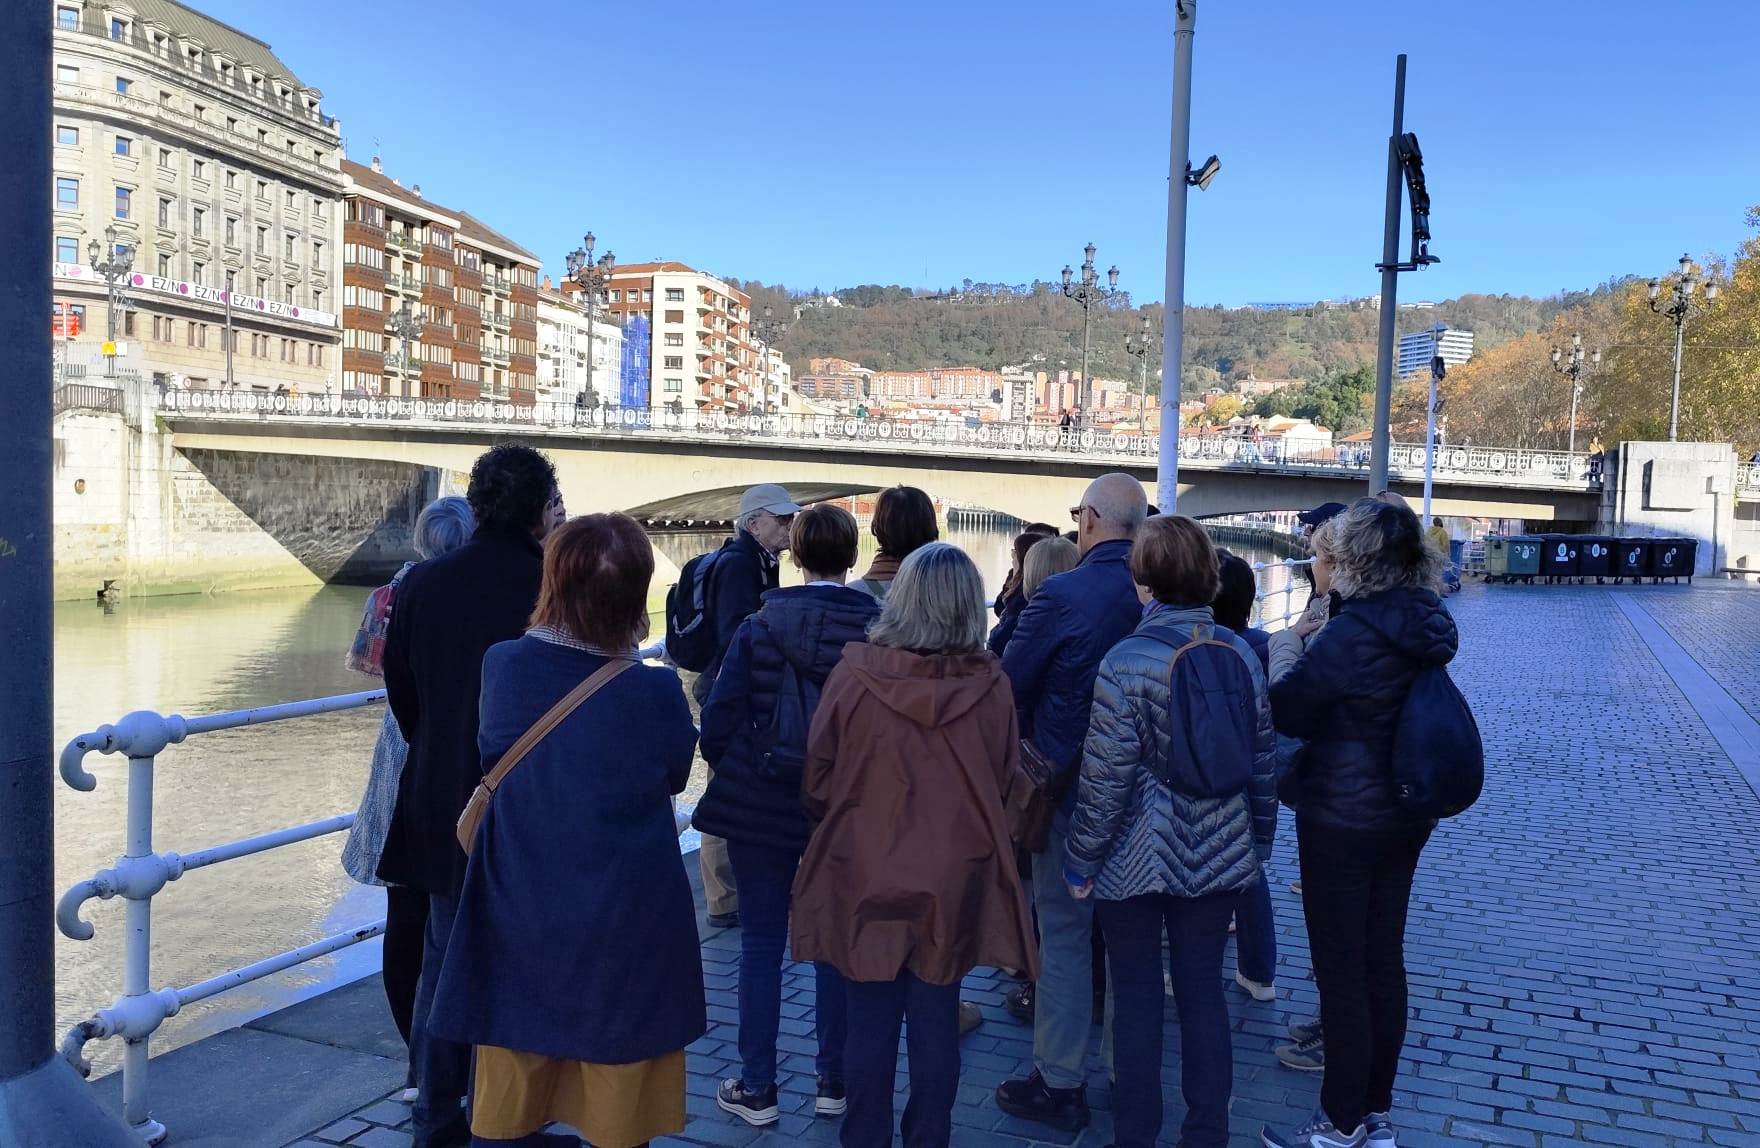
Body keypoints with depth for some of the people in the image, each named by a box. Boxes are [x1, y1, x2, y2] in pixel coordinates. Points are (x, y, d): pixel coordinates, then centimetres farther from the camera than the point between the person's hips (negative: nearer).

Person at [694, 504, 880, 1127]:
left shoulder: (760, 625, -9)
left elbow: (719, 718, -10)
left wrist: (731, 776, 8)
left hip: (761, 811, -1)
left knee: (760, 947, 9)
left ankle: (757, 1088, 17)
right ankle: (834, 1082, 24)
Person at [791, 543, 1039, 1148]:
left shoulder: (854, 673, -14)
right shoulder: (990, 685, -11)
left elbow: (818, 780, -5)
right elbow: (1002, 782, 1)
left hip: (866, 873, -1)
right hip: (953, 879, 1)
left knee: (870, 1022, 12)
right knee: (936, 1022, 13)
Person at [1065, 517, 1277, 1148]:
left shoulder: (1126, 663, -17)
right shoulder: (1240, 653, -1)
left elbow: (1105, 778, -16)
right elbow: (1263, 760, 6)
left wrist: (1080, 862, -5)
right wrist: (1258, 844, 18)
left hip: (1137, 859, -4)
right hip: (1219, 857, 4)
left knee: (1137, 995, 9)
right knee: (1202, 989, 14)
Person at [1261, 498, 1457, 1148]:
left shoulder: (1351, 633, -23)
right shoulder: (1424, 624, 3)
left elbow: (1288, 715, -13)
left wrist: (1285, 656, 3)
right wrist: (1314, 655, 8)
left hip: (1343, 820, -8)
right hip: (1405, 816, 8)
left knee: (1341, 971, 4)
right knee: (1384, 962, 16)